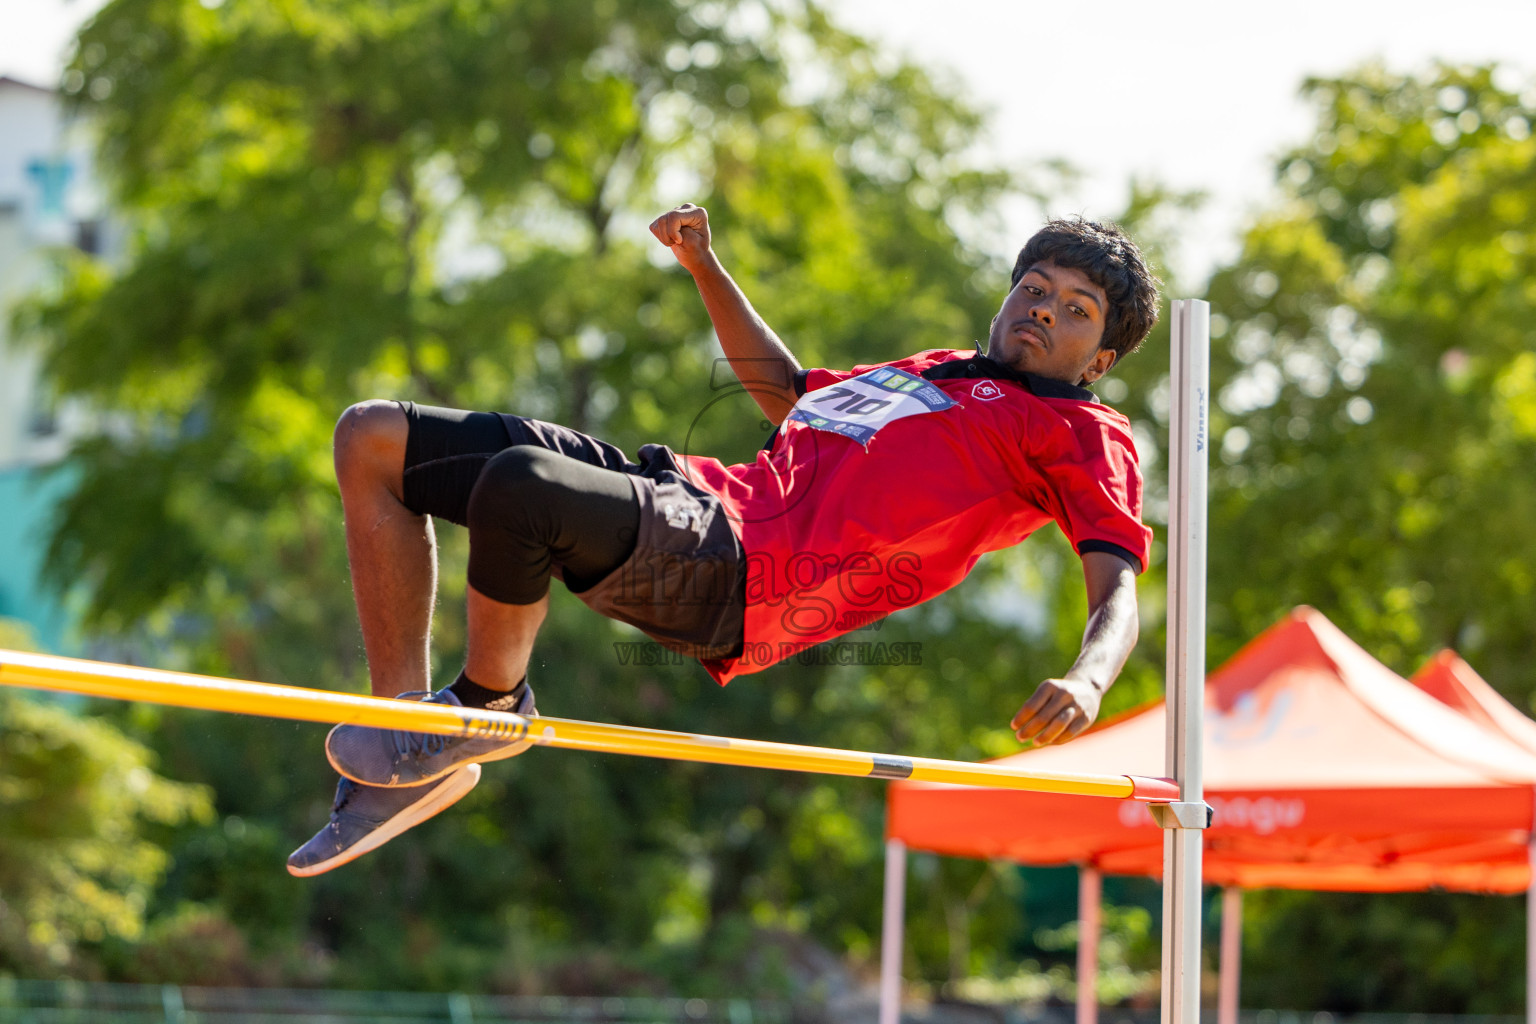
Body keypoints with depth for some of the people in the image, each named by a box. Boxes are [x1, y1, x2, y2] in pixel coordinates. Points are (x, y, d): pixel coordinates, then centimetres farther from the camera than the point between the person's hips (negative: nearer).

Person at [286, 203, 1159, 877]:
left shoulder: (1081, 433, 8)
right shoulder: (933, 371, 32)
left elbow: (1120, 587, -7)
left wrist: (1086, 682, -30)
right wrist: (706, 267, 40)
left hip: (731, 575, -9)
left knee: (517, 482, -37)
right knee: (372, 440, 4)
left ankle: (486, 704, -6)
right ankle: (410, 736, 4)